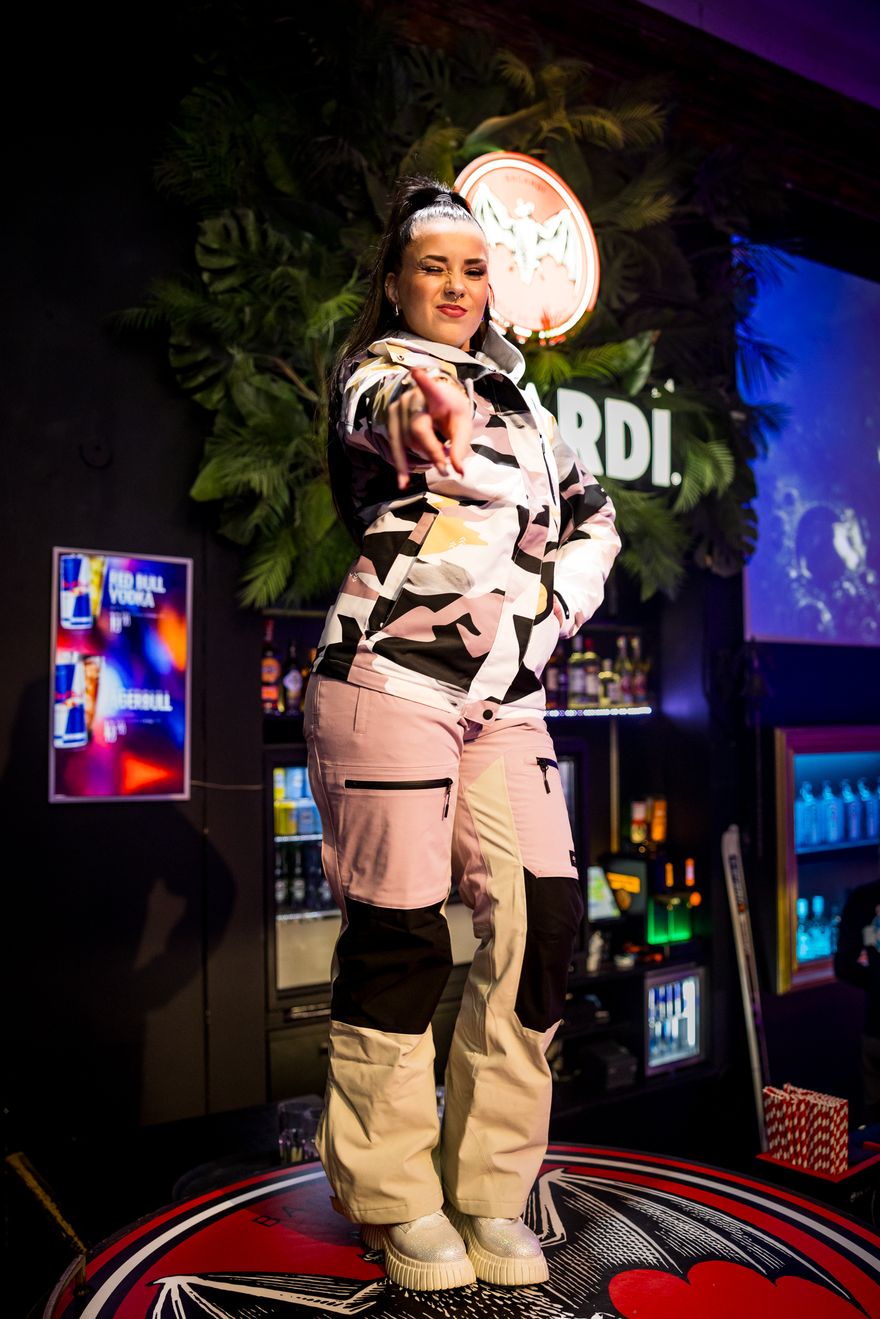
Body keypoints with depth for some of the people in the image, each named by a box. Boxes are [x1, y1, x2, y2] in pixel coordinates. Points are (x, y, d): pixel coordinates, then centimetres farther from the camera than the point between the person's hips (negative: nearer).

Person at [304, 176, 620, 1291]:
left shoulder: (513, 399, 22)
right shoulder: (375, 369, 2)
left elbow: (591, 516, 29)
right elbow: (382, 416, -24)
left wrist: (558, 602, 9)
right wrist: (420, 423, -49)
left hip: (506, 696, 6)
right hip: (391, 681, -6)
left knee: (542, 913, -2)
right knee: (399, 929, -4)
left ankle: (491, 1192, 13)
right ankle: (398, 1201, 14)